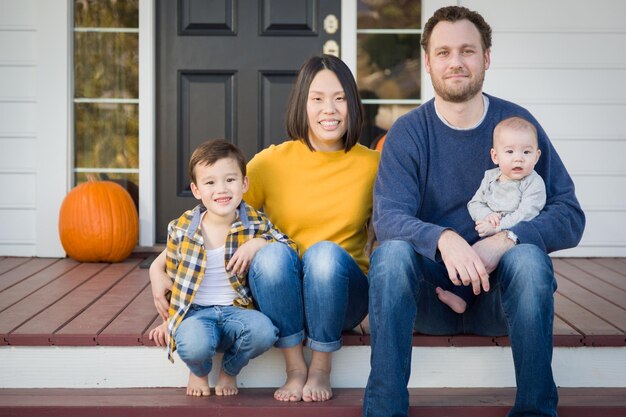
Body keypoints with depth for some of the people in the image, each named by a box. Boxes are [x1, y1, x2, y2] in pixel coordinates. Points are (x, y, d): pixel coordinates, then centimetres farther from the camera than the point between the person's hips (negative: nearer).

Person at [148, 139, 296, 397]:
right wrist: (167, 320, 8)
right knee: (194, 345, -36)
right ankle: (199, 371, 7)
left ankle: (230, 370, 5)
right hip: (195, 311, -1)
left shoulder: (255, 224, -2)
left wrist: (259, 243, -19)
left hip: (236, 309, 1)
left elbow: (291, 248, 0)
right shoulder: (181, 229, -3)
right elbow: (161, 270, 10)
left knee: (264, 331, -33)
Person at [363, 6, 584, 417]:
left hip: (499, 291, 0)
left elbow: (570, 216, -7)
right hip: (430, 292, 0)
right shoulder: (407, 132, -2)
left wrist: (504, 240, -26)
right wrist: (445, 240, -37)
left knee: (529, 257, -30)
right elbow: (388, 217, -16)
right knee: (391, 252, -28)